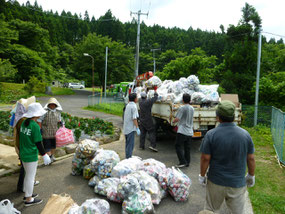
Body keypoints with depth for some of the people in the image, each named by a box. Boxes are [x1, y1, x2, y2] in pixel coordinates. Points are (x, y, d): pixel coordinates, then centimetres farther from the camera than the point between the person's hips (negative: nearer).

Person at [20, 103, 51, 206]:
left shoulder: (24, 123, 1)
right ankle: (28, 200, 21)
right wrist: (44, 155, -13)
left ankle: (27, 194, 39)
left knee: (28, 175, 23)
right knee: (30, 176, 7)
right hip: (31, 156, -8)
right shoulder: (35, 126, -23)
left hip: (23, 154, 8)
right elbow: (38, 143, -21)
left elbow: (23, 138, 10)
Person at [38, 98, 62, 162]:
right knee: (47, 145, -7)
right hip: (46, 132, -5)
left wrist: (60, 122, -3)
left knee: (53, 144, 15)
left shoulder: (58, 112, 6)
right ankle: (49, 157, -2)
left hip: (54, 131, 5)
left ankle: (52, 156, 31)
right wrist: (40, 128, -12)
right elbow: (39, 120, -8)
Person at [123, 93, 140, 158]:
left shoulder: (128, 105, 11)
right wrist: (137, 128, -17)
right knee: (130, 144, -2)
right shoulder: (134, 106, -15)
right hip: (131, 128, -9)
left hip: (126, 128, 9)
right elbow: (134, 118, -20)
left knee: (128, 144, 18)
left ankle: (127, 157, 27)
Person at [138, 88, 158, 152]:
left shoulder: (140, 101, 0)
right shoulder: (148, 101, -16)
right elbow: (155, 97, -2)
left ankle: (141, 146, 15)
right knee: (151, 132, 0)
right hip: (148, 120, -6)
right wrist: (155, 92, 17)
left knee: (142, 133, 12)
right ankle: (152, 145, -9)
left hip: (141, 119, 6)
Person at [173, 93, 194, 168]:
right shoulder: (192, 108, 11)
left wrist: (173, 121, 8)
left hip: (182, 131, -7)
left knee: (178, 146, 1)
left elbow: (177, 119, -14)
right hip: (190, 132, 7)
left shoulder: (182, 108, -11)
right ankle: (187, 163, 18)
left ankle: (182, 162, -4)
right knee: (187, 148, 12)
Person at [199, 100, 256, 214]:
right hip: (237, 183, 2)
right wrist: (251, 176, 15)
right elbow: (251, 159, 0)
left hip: (215, 182, -1)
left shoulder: (211, 134, -16)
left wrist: (202, 175, 2)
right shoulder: (245, 134, -8)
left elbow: (205, 159, -12)